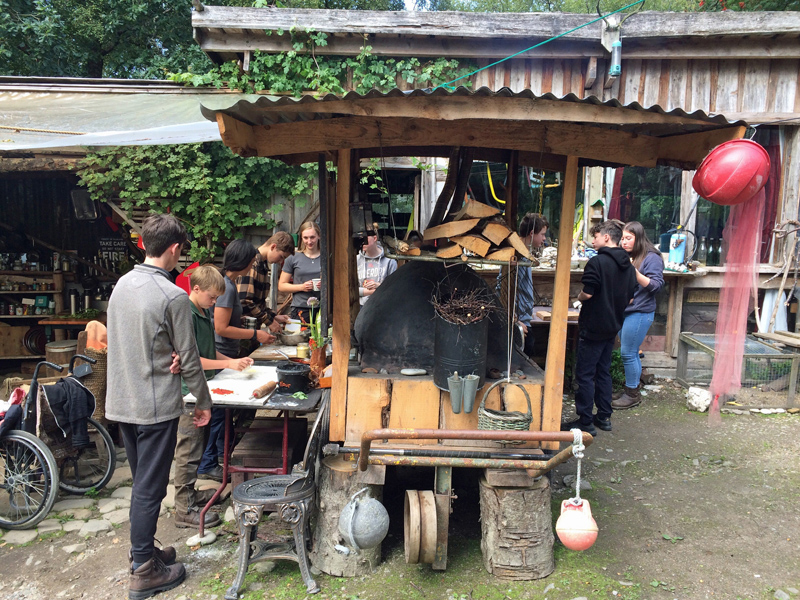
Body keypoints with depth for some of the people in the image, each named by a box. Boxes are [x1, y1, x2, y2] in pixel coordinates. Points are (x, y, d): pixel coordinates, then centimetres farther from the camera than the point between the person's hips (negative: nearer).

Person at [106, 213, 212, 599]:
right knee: (150, 488, 4)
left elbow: (123, 341, 12)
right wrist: (203, 402, -2)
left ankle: (142, 550, 35)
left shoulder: (121, 285, 4)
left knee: (142, 482, 21)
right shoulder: (173, 297, -20)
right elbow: (189, 359, -14)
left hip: (121, 403, 8)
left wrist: (162, 356, 2)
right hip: (156, 406, -8)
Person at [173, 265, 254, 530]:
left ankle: (190, 493, 33)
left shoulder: (205, 312, 11)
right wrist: (228, 364, -22)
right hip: (188, 390, -9)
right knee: (189, 448, -2)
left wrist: (235, 361, 5)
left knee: (196, 446, 19)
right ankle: (184, 510, 7)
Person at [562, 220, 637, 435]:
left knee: (584, 374, -1)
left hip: (593, 327, -8)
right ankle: (604, 417, 23)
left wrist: (579, 297, -1)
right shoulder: (628, 266, 9)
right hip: (613, 326, 8)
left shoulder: (597, 262, -16)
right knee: (603, 372, 17)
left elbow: (587, 294, -22)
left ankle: (585, 422, 3)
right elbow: (630, 298, 13)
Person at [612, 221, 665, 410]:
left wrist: (634, 271, -25)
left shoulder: (651, 258, -8)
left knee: (628, 353, -5)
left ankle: (632, 394, 7)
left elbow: (656, 285, -16)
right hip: (624, 311, 7)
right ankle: (630, 392, 21)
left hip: (639, 313, -7)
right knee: (630, 353, 12)